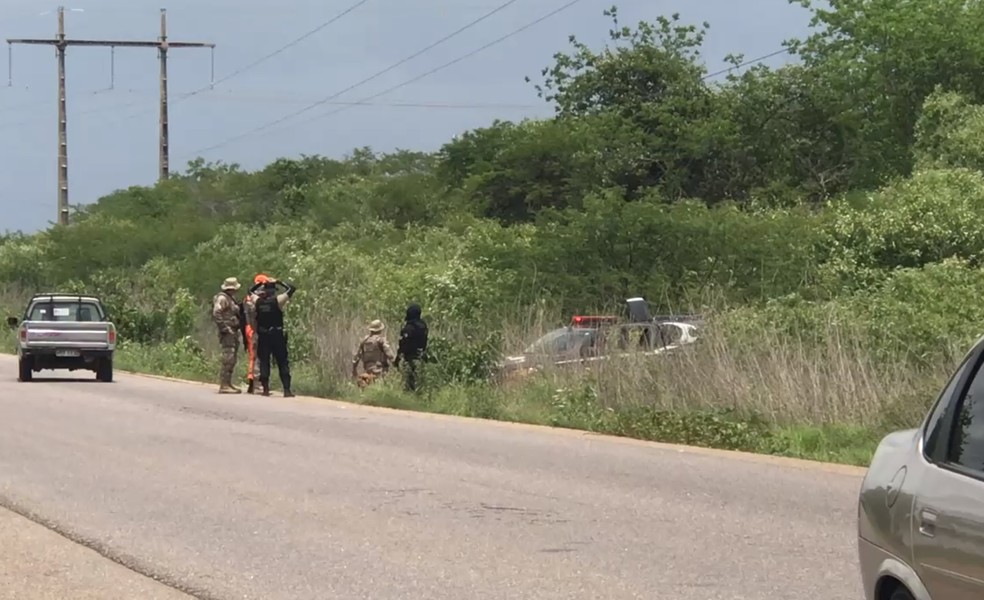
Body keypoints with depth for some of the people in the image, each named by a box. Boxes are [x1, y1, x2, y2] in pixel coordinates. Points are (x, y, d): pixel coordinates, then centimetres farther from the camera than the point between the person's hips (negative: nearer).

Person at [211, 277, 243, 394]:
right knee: (228, 359, -12)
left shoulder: (231, 299, 20)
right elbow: (216, 314, -20)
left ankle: (228, 383, 18)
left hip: (233, 332, 10)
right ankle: (224, 385, -13)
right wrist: (224, 328, -21)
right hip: (227, 333, -10)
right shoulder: (222, 298, -11)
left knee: (232, 360, 12)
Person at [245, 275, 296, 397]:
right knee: (283, 362, 1)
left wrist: (259, 284, 20)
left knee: (264, 362, 9)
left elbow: (251, 291, 21)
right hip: (278, 335, -2)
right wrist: (279, 283, 7)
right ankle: (287, 389, -4)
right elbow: (291, 289, 0)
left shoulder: (257, 301, 0)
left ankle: (265, 388, 6)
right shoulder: (277, 300, -9)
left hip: (262, 337, 2)